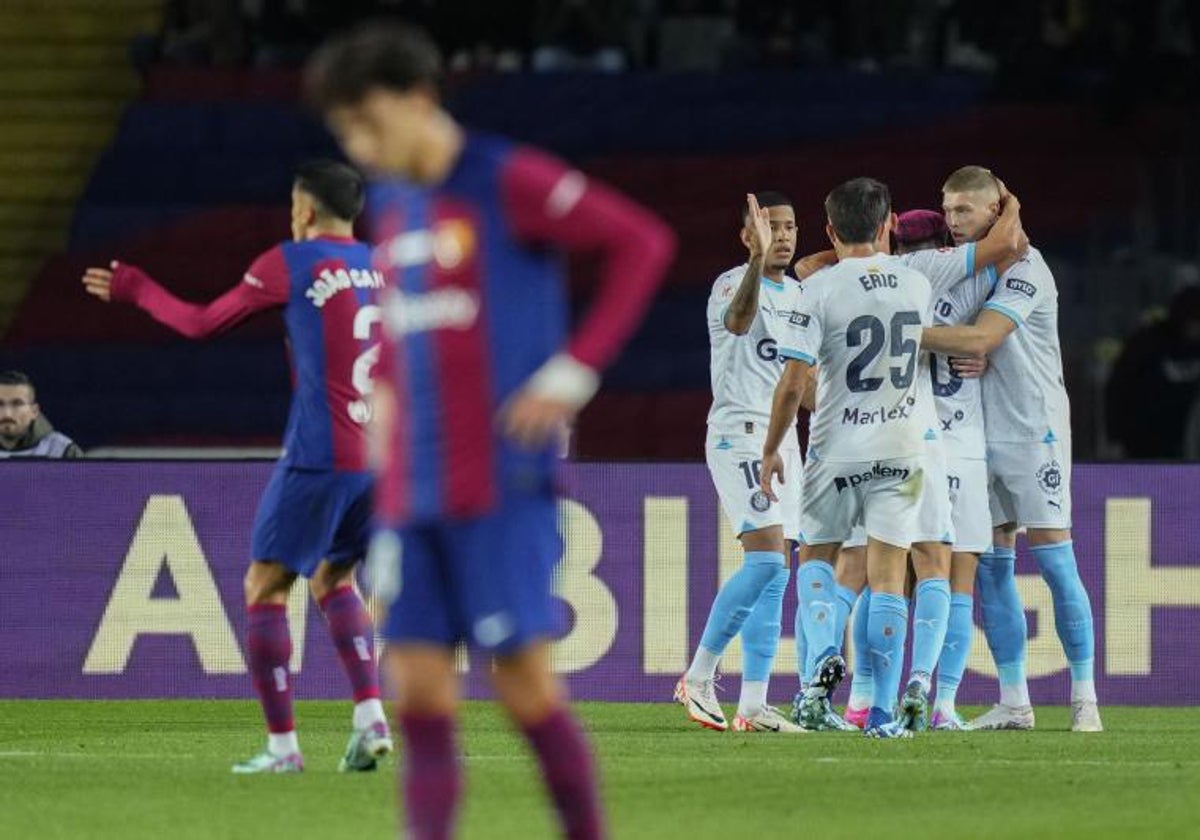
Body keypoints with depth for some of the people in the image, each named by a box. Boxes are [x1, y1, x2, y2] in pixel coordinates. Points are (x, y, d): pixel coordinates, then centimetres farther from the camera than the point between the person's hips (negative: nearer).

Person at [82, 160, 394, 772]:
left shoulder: (289, 265, -3)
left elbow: (201, 324, 4)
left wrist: (133, 290, 18)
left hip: (319, 457, -6)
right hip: (381, 459, 6)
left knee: (264, 587, 4)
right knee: (331, 581, 22)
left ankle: (282, 745, 0)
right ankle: (370, 718, 6)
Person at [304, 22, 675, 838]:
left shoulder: (508, 182, -8)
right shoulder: (389, 205, 14)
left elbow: (644, 242, -10)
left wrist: (575, 371, -14)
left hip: (502, 485, -6)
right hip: (411, 493, 7)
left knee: (524, 681, -6)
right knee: (419, 693, 0)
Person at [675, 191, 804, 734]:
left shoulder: (799, 296, 16)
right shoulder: (732, 285, -9)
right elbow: (738, 319, -35)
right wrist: (758, 258, -49)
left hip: (783, 440, 8)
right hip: (739, 434, -8)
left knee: (774, 575, 2)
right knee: (767, 560, -19)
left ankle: (753, 705, 1)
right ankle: (699, 677, -9)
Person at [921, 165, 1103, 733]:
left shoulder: (1024, 268, -12)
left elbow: (980, 339, -23)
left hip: (1034, 429, -7)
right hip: (979, 433, 7)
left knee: (1056, 564, -6)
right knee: (990, 569, 4)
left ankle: (1084, 700, -1)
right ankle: (1013, 703, 8)